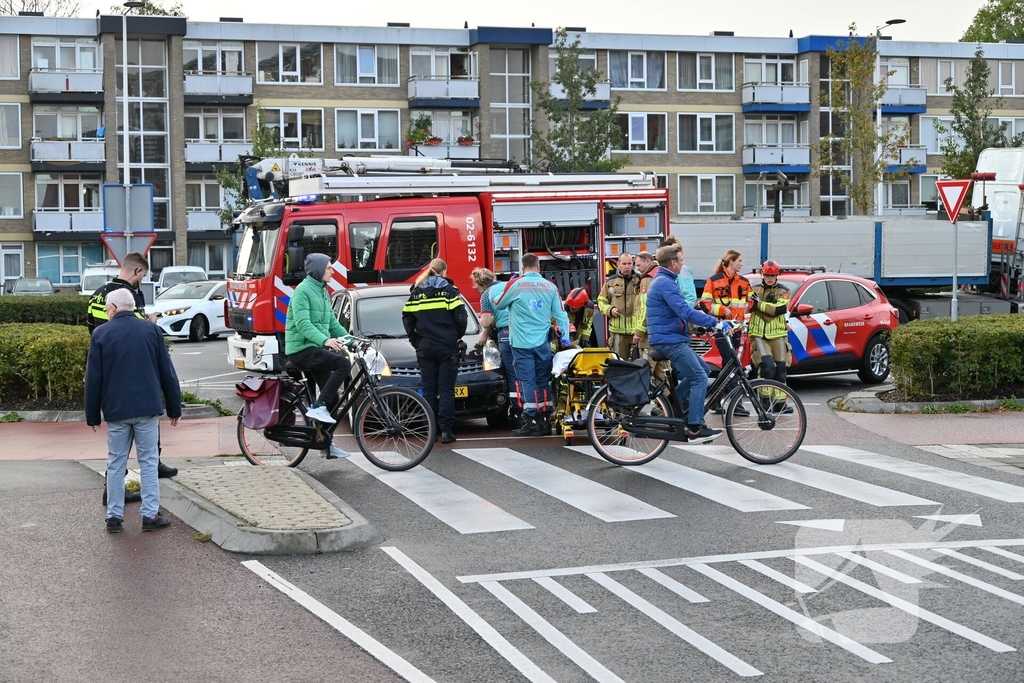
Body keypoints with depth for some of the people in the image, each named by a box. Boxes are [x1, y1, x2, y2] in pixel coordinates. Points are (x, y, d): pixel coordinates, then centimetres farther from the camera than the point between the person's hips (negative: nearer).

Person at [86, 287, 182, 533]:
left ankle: (114, 516, 10)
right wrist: (174, 408, 10)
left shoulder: (101, 334, -2)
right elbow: (167, 372, 3)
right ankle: (150, 515, 3)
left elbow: (93, 379, -1)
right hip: (147, 408, 0)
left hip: (116, 410, 0)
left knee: (116, 463, 9)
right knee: (148, 462, 5)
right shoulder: (151, 330, 2)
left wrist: (92, 416, 7)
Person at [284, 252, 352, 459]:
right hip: (301, 349, -9)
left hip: (316, 349, 9)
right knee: (344, 364, -26)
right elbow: (303, 324, -24)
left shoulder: (323, 292, 17)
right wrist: (325, 340, -38)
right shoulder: (303, 291, -12)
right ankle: (318, 407, -20)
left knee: (332, 396, 7)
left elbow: (332, 323, 19)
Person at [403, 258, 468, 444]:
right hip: (447, 346, -3)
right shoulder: (449, 290, -3)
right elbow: (461, 317, -9)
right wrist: (458, 336, 7)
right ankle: (446, 431, -5)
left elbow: (407, 318, 4)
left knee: (429, 389, 7)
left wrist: (415, 339, 14)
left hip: (425, 347, 3)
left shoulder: (417, 292, 7)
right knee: (446, 390, -1)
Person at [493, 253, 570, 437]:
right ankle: (545, 422, 12)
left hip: (522, 343, -3)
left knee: (527, 382, -2)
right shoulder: (550, 287, 4)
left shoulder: (515, 284, -5)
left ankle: (531, 423, -6)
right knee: (543, 381, 10)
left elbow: (497, 305, 9)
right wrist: (565, 337, 12)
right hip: (542, 343, 3)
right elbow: (560, 315, 6)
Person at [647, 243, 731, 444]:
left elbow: (680, 310, 26)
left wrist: (710, 321, 22)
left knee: (698, 372, 16)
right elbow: (685, 311, -27)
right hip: (669, 340, -11)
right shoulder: (666, 283, -17)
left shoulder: (662, 281, 17)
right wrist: (716, 322, -27)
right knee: (699, 378, -10)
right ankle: (695, 429, -11)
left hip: (668, 338, 11)